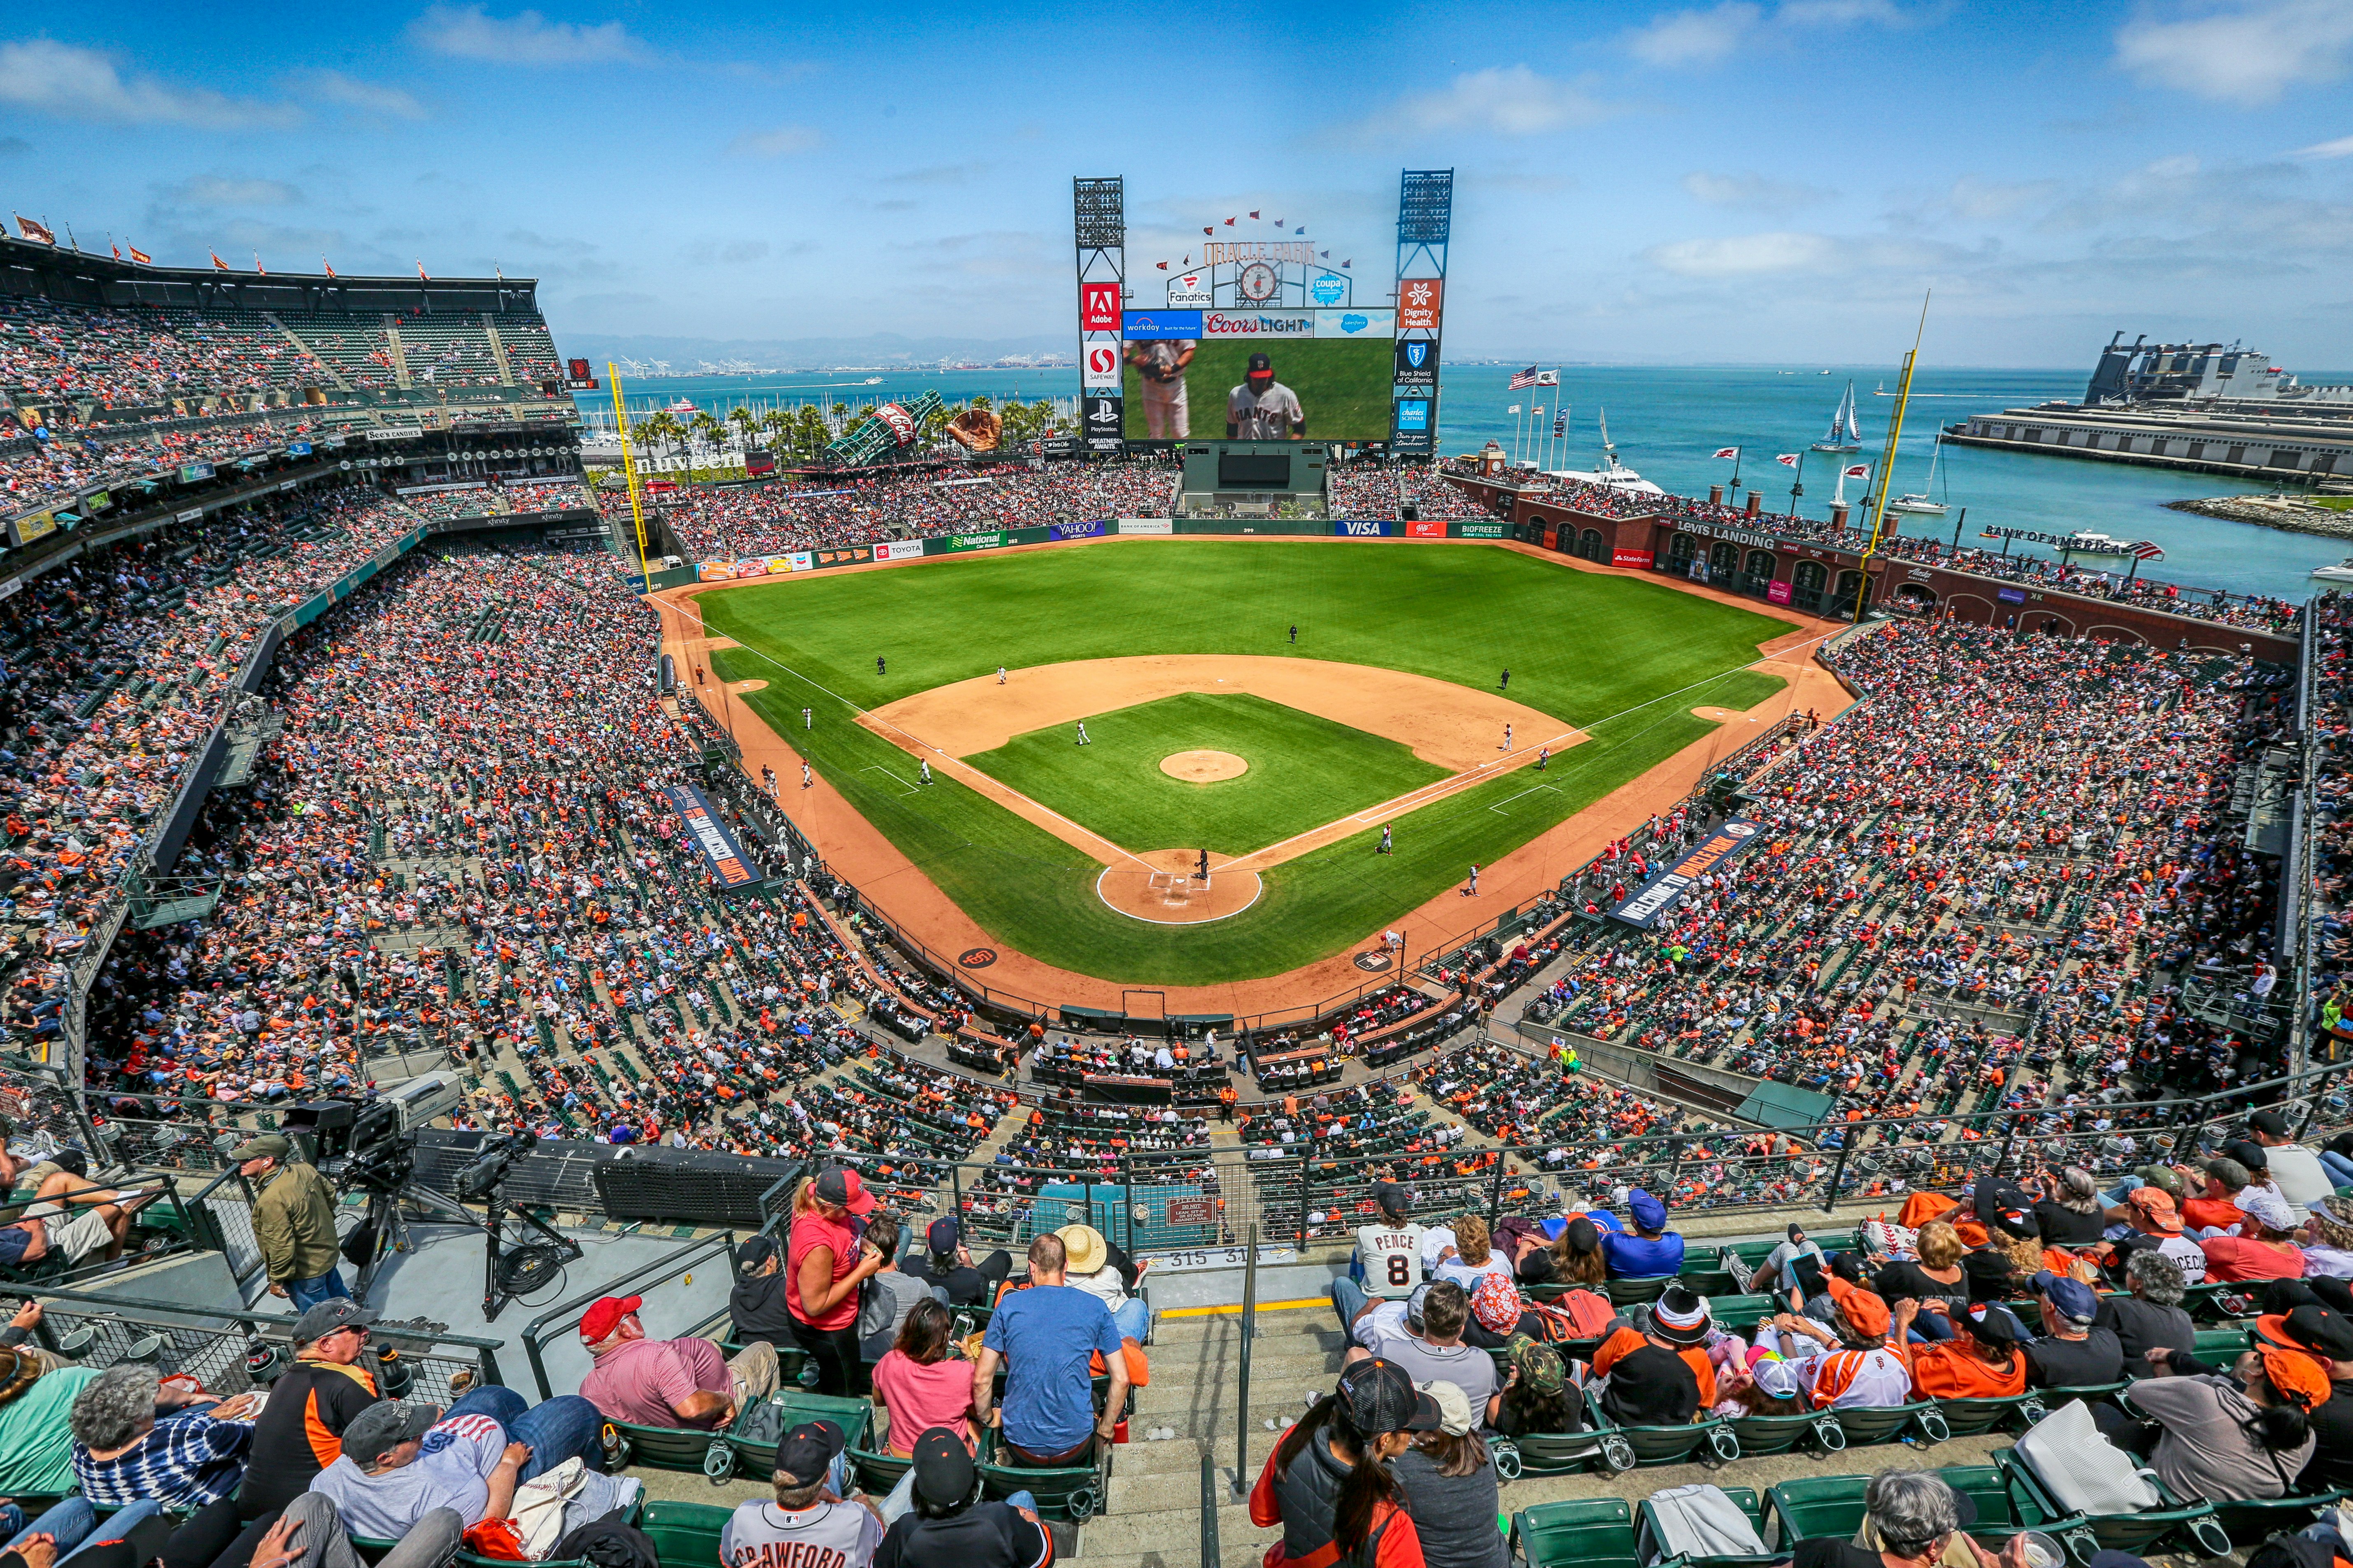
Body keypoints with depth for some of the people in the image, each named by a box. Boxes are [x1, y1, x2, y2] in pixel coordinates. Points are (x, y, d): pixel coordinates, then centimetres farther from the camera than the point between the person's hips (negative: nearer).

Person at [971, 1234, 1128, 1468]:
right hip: (1075, 1448, -1)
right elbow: (1121, 1379, -1)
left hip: (1023, 1450, 1)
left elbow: (981, 1380, -2)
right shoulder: (1095, 1307, -3)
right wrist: (1105, 1429, 13)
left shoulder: (1009, 1306, -4)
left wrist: (989, 1419, 17)